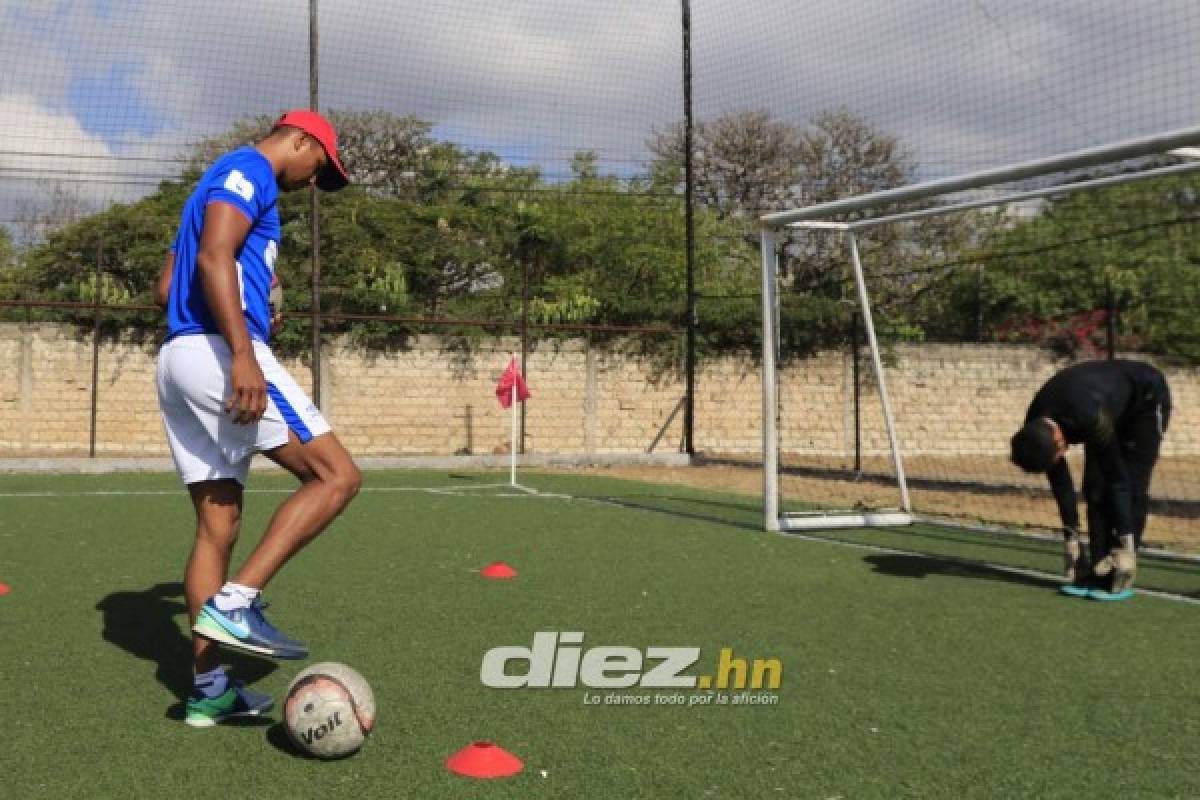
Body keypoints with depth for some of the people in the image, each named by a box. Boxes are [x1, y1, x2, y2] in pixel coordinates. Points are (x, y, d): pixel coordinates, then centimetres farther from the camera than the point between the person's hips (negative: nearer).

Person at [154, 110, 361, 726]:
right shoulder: (249, 170, 0)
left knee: (217, 525, 8)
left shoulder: (224, 179, 29)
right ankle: (235, 602, -17)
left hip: (176, 360, 10)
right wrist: (242, 354, -26)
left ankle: (209, 689, 9)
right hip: (218, 351, -10)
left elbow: (165, 288, 29)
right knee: (336, 475, -9)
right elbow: (214, 256, -18)